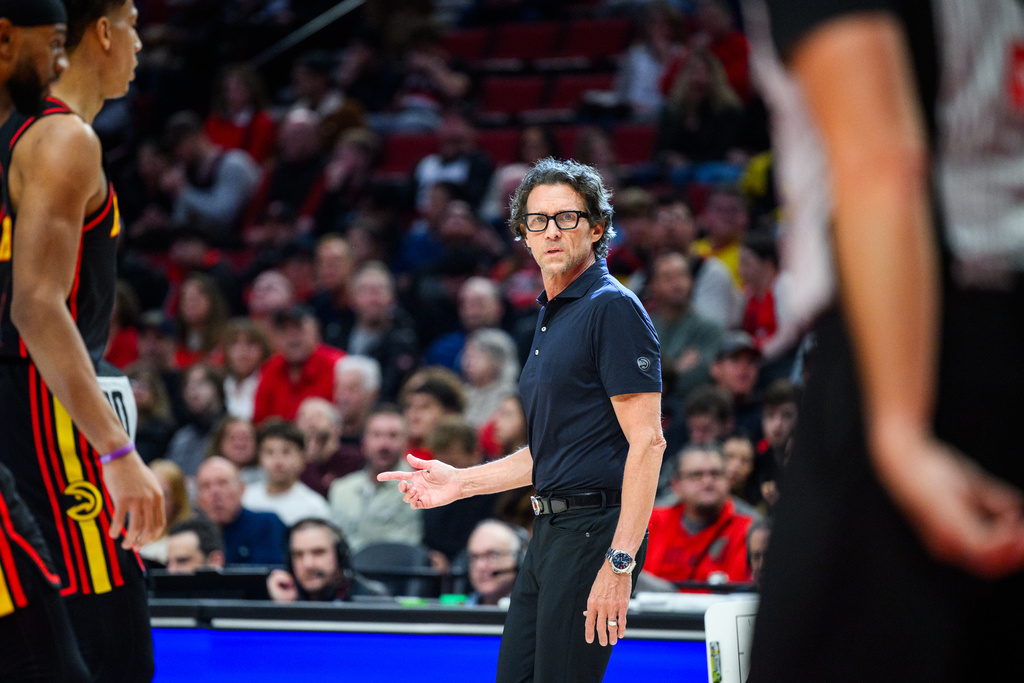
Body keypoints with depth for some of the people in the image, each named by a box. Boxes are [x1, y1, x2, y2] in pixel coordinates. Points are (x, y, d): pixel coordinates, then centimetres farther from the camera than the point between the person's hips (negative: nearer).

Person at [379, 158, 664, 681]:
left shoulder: (613, 308, -11)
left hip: (594, 530, -9)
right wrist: (460, 482, 21)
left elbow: (647, 441, -18)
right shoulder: (551, 317, 19)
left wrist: (619, 562, -24)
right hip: (550, 530, 9)